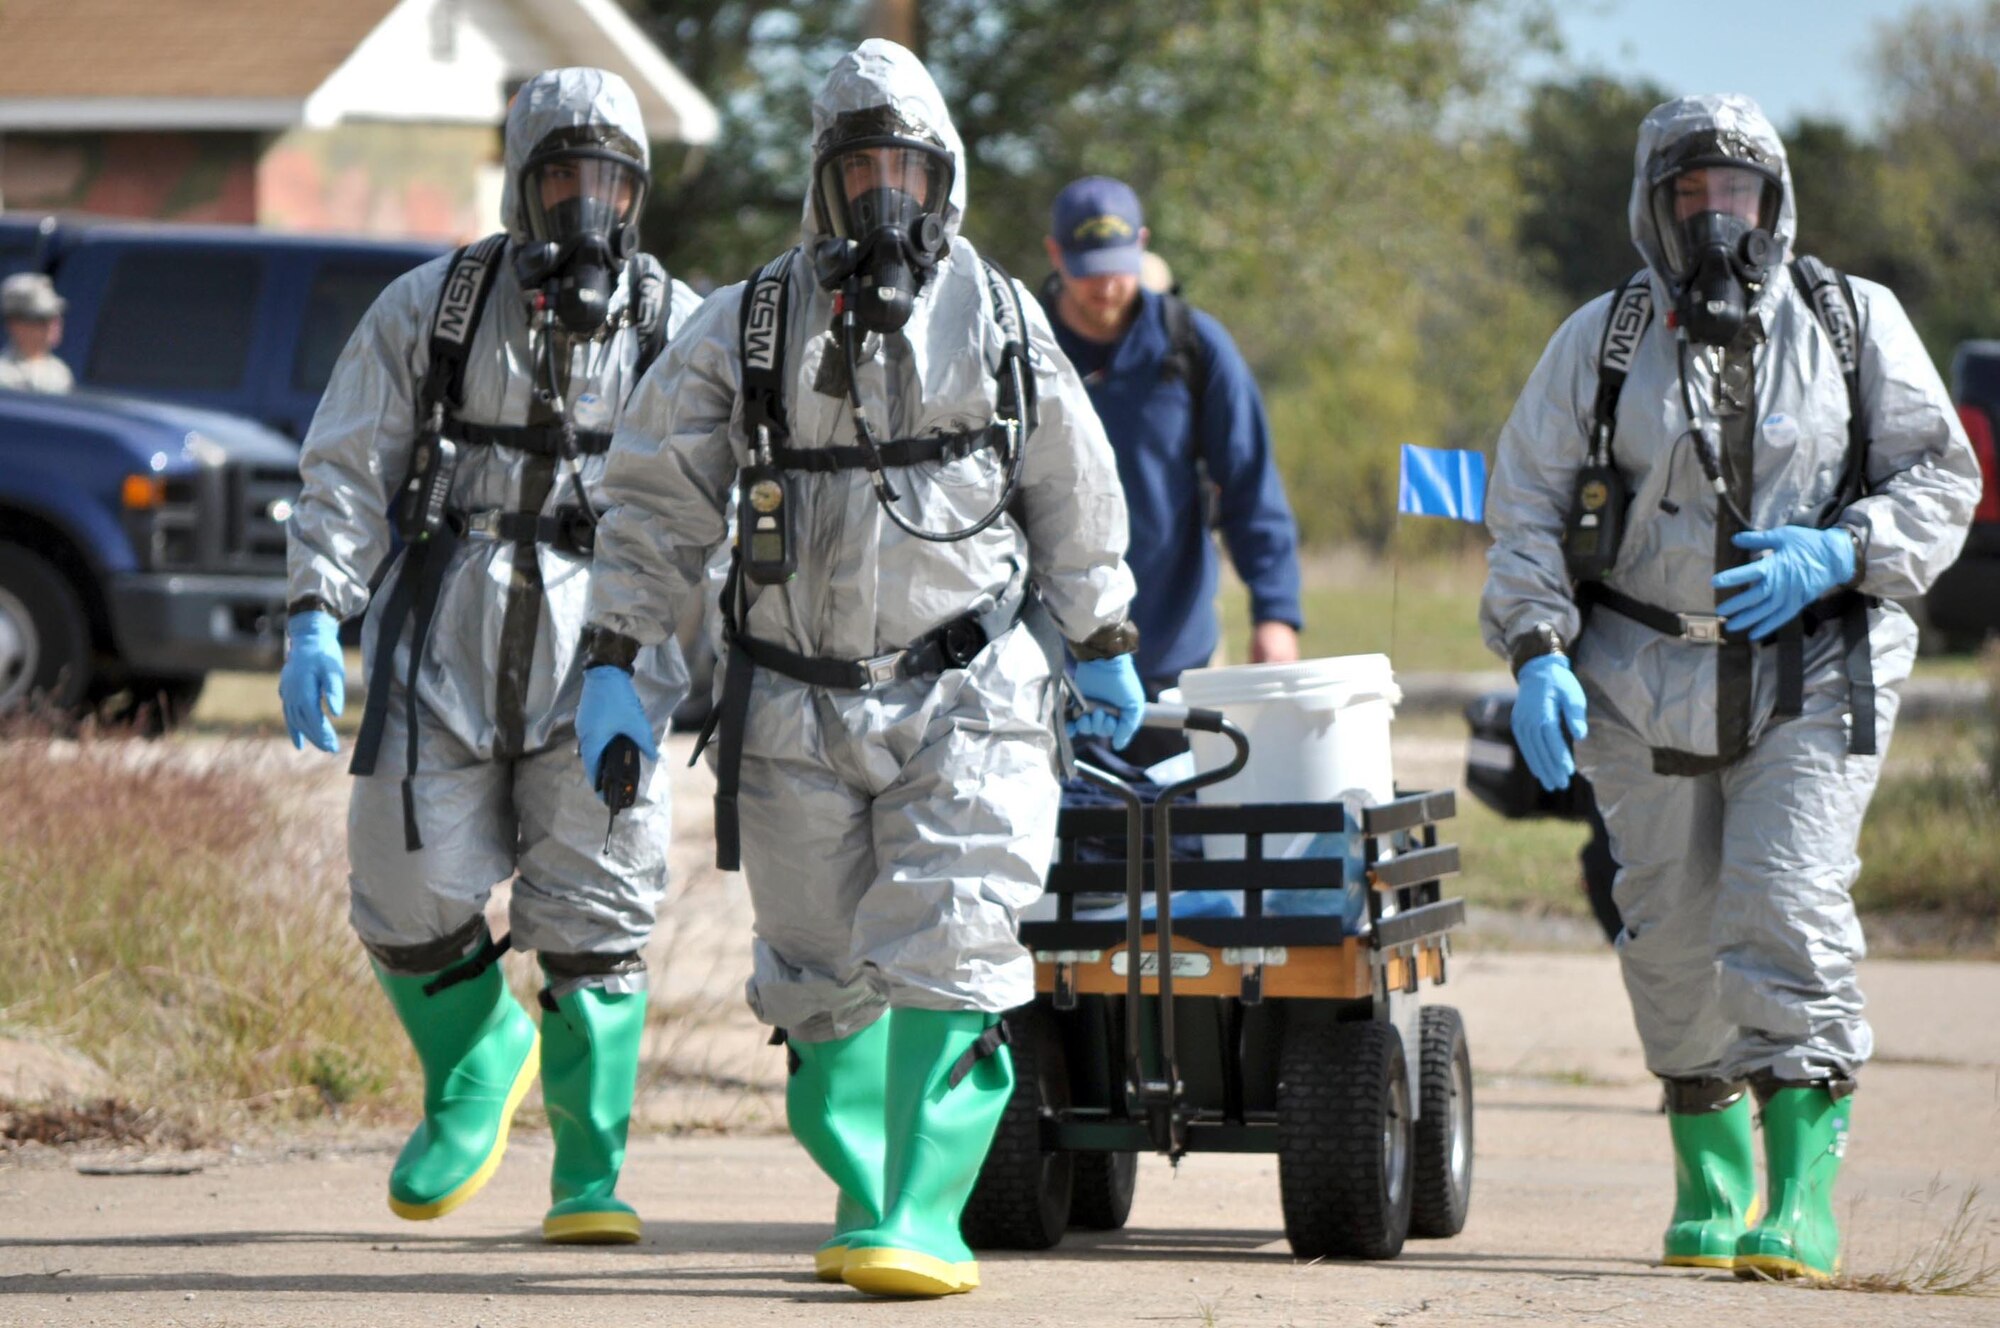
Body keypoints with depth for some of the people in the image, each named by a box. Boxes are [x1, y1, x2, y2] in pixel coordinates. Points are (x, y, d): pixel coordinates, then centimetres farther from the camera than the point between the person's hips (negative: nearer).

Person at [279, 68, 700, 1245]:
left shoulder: (677, 330, 8)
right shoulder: (430, 309, 7)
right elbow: (348, 473, 6)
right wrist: (316, 616, -7)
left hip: (603, 649, -1)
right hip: (443, 638, 1)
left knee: (594, 926, -4)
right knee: (412, 900, -2)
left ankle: (589, 1181, 4)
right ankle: (478, 1071, 28)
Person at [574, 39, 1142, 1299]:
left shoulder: (1003, 324, 5)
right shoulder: (745, 330, 2)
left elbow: (1077, 504, 16)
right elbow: (657, 506, 6)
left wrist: (1108, 655, 21)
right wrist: (613, 667, 0)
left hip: (966, 696, -1)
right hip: (798, 706, 1)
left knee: (945, 959, -15)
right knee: (825, 983, 7)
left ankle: (921, 1216, -17)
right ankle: (866, 1184, 26)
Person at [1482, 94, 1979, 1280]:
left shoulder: (1855, 325, 5)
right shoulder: (1601, 344, 7)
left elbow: (1942, 480, 5)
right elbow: (1528, 512, 6)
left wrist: (1837, 554, -13)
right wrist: (1538, 655, -8)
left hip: (1814, 676, -2)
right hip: (1648, 680, 2)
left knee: (1787, 908, -16)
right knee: (1673, 933, 5)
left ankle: (1807, 1192, -17)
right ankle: (1712, 1175, 22)